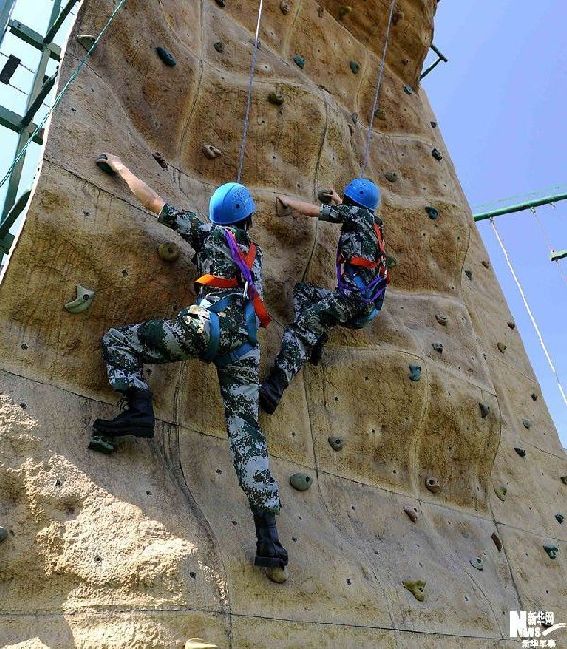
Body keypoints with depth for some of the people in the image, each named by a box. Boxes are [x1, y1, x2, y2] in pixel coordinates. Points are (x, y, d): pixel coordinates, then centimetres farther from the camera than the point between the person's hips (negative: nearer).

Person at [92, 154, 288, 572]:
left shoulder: (208, 232, 19)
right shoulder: (255, 252, 32)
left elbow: (152, 201, 22)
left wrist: (120, 167, 38)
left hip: (209, 323, -5)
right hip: (245, 341, 5)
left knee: (117, 340, 11)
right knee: (246, 432, -1)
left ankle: (139, 409, -13)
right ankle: (269, 537, -9)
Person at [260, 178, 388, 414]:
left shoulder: (357, 212, 5)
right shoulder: (373, 221, 27)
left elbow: (312, 210, 8)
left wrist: (287, 201, 23)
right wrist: (339, 203, 61)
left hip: (355, 297, -9)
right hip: (367, 306, 9)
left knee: (300, 328, -17)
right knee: (302, 290, 19)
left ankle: (273, 389, -29)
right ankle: (315, 339, 0)